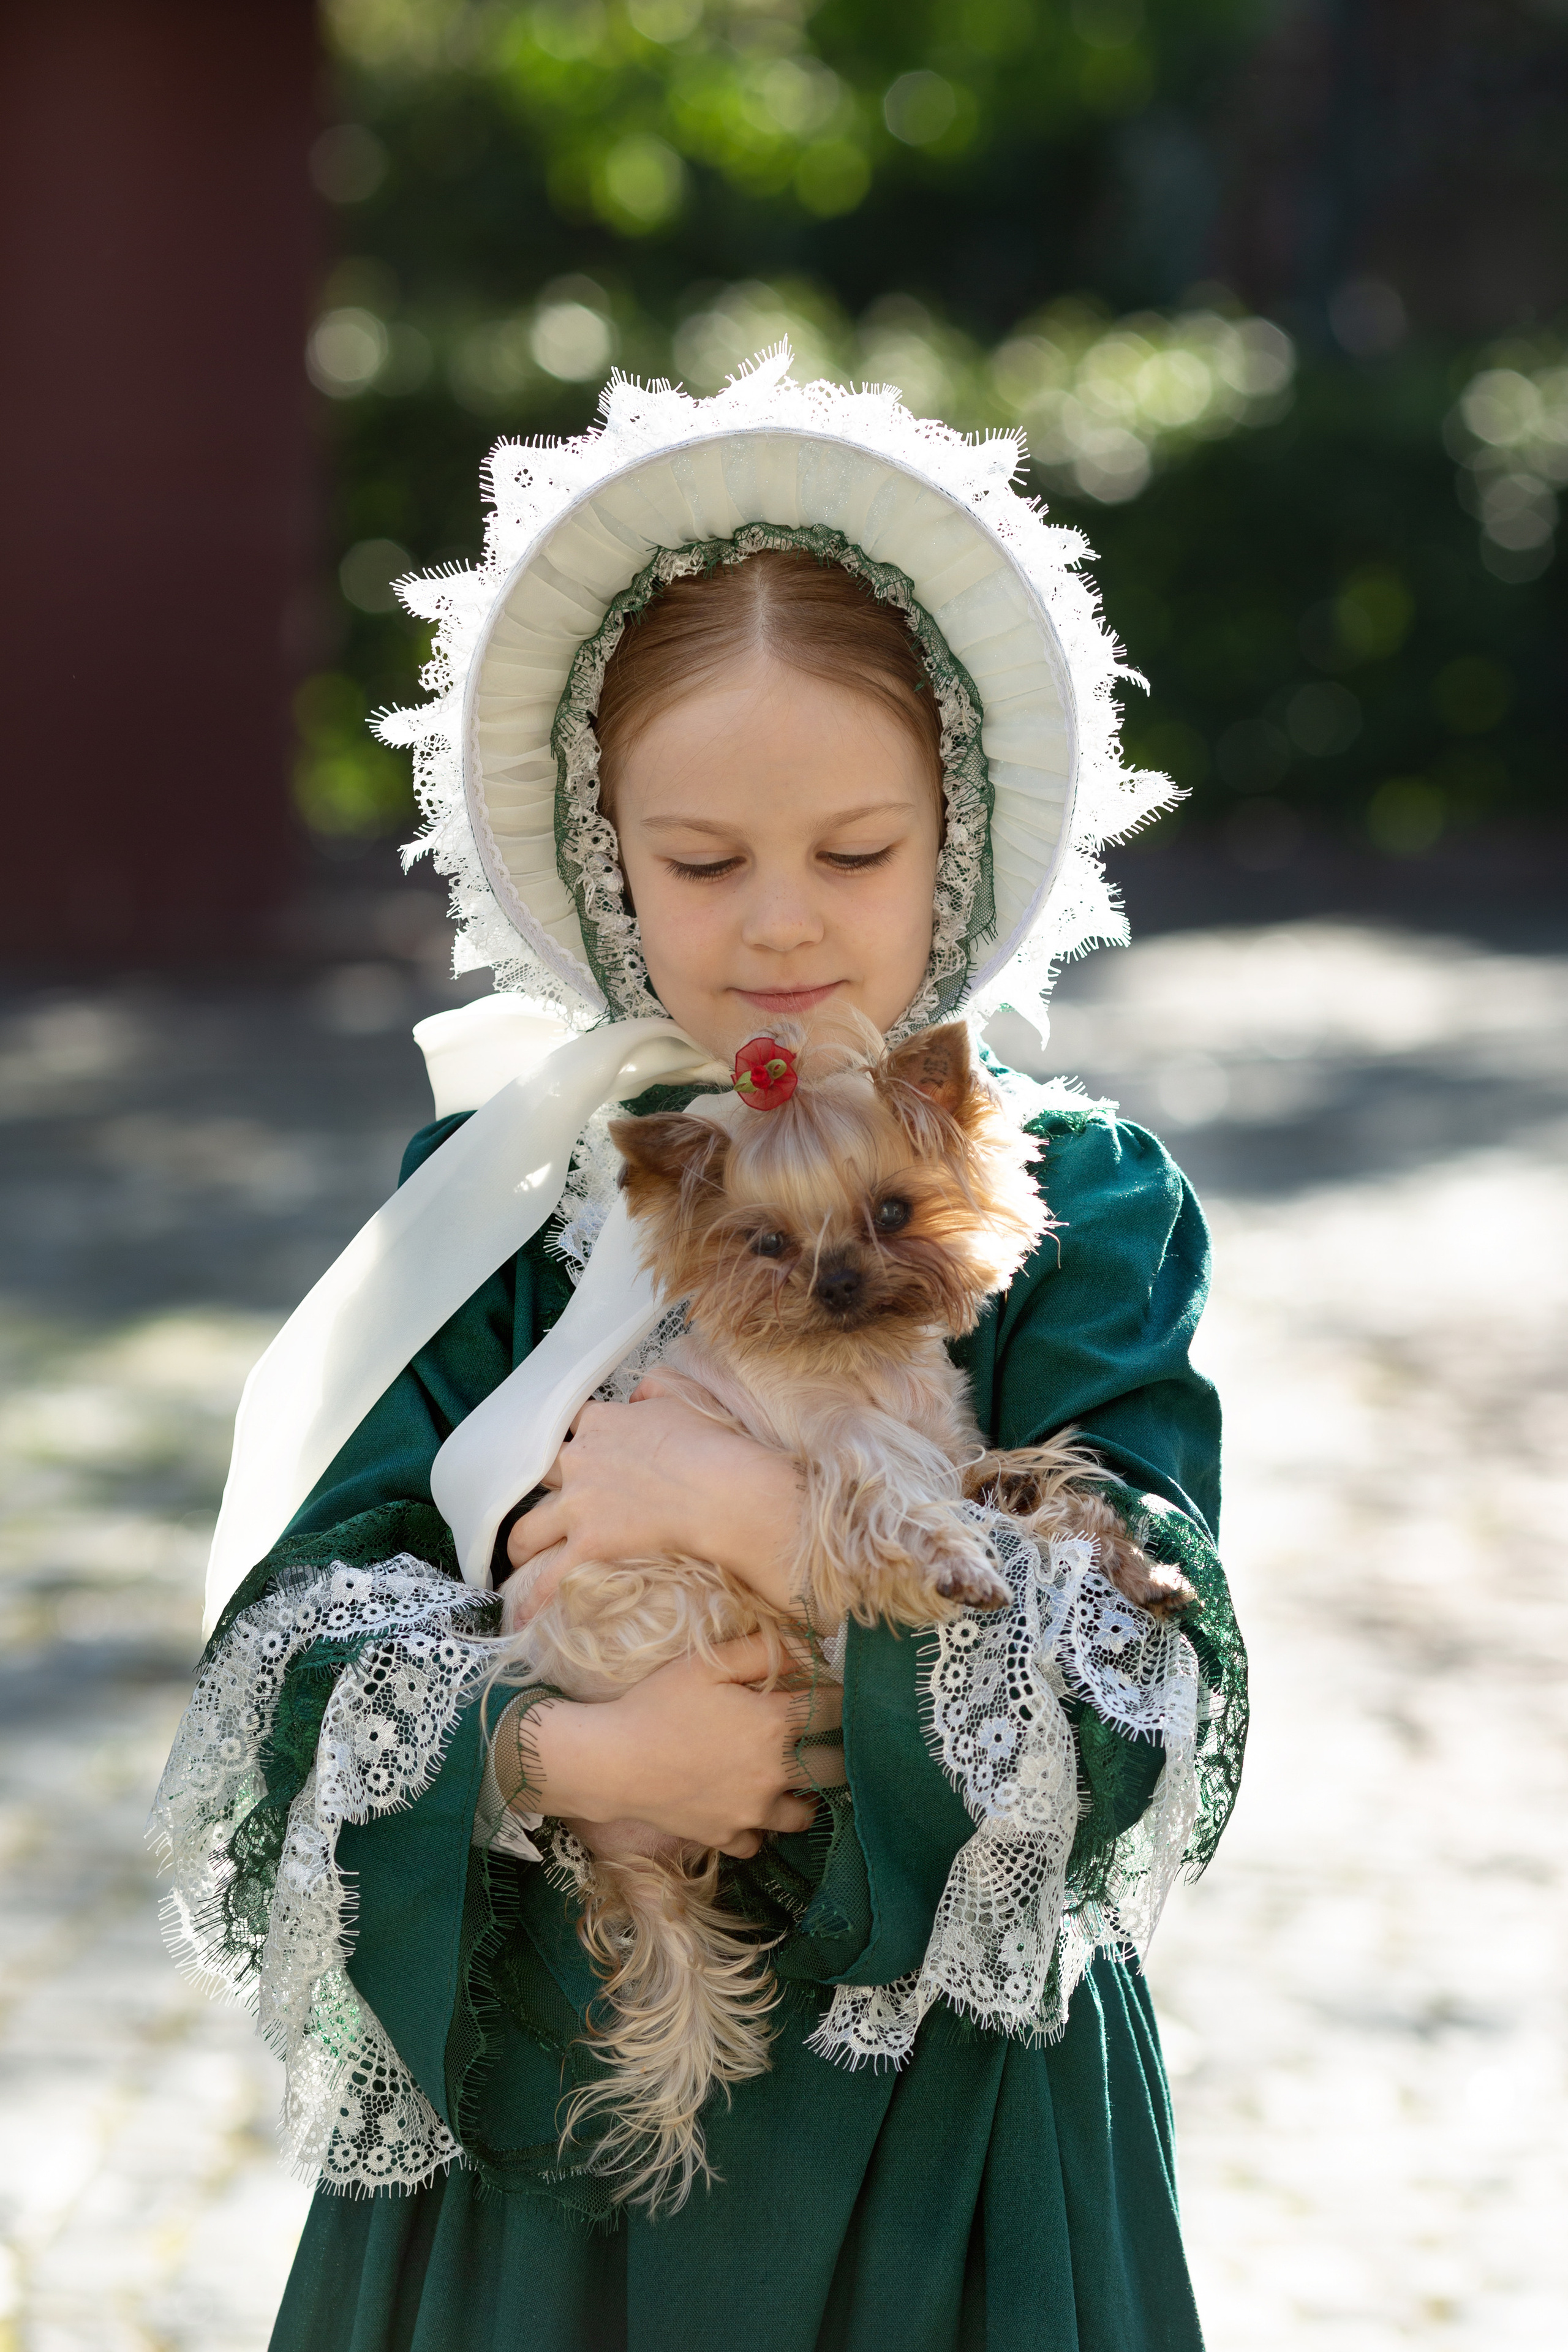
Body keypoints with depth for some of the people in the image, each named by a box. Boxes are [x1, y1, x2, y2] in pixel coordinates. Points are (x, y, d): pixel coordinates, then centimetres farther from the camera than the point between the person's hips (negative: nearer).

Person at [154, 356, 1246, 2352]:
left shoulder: (1078, 1204, -7)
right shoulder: (496, 1195, -3)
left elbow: (1150, 1682, -16)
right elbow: (294, 1660, -7)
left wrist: (762, 1510, -24)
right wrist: (558, 1758, -25)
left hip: (942, 2109, -1)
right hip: (537, 2101, 1)